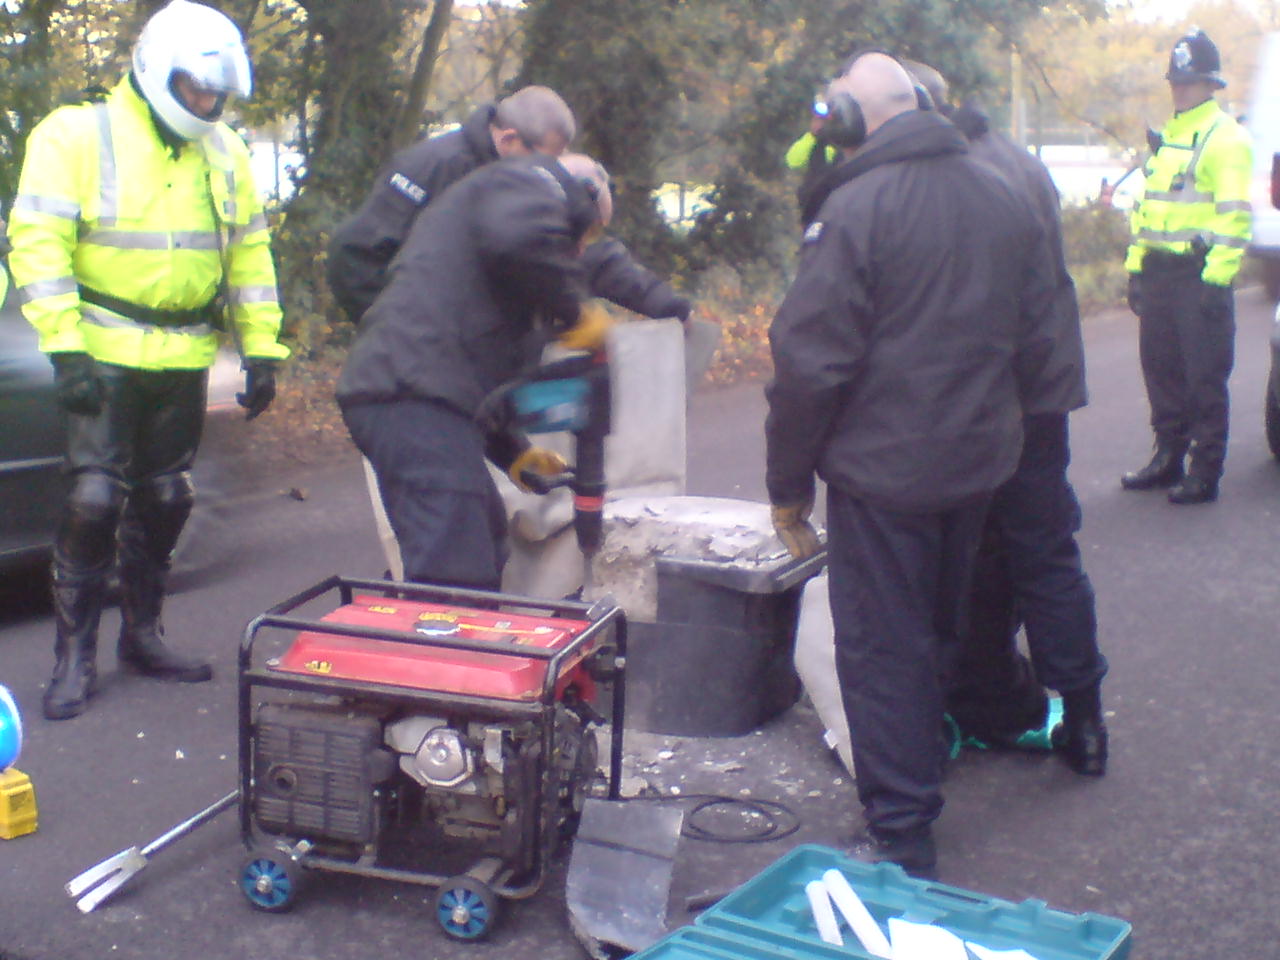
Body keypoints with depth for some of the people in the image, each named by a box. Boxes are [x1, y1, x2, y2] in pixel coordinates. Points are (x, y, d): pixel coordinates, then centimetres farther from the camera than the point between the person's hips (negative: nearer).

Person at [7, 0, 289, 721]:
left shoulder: (224, 153, 11)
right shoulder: (76, 136, -6)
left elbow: (250, 252, 15)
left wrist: (262, 350, 9)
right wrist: (66, 346, -19)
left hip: (184, 358, 5)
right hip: (105, 354, -5)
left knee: (165, 500, 10)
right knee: (95, 499, -9)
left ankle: (143, 634, 24)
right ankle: (75, 655, 2)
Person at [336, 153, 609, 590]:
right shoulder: (535, 179, 6)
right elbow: (519, 237, -22)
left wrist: (512, 451, 29)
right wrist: (573, 310, -8)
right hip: (416, 398, -11)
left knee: (487, 534, 22)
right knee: (455, 575, -15)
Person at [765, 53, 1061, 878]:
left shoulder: (856, 207, -17)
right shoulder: (1003, 198, 5)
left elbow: (810, 359, -17)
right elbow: (1034, 337, 12)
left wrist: (790, 483, -8)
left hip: (884, 469, -7)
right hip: (981, 462, 7)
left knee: (883, 652, 2)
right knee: (940, 634, 22)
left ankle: (903, 844, 6)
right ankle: (922, 779, 38)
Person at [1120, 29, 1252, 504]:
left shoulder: (1225, 138, -6)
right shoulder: (1166, 137, 19)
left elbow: (1235, 215, -14)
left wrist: (1217, 276, -20)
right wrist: (1135, 264, 15)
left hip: (1200, 275, -8)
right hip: (1158, 271, 8)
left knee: (1205, 376, -2)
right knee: (1161, 368, 12)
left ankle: (1205, 473, 4)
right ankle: (1168, 457, 24)